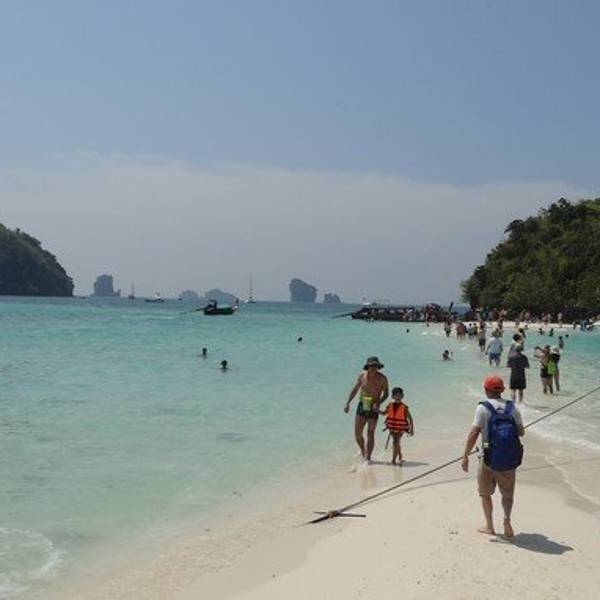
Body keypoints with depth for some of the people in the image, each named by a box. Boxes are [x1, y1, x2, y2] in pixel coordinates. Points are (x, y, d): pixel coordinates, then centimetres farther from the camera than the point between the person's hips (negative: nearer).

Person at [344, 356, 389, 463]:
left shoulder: (382, 378, -8)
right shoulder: (362, 376, 0)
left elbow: (386, 394, -4)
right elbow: (354, 390, 10)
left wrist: (378, 403, -22)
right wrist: (348, 403, 3)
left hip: (373, 409, -3)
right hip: (362, 407, 3)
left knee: (370, 434, -1)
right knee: (357, 434, 1)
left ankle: (368, 458, 9)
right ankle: (363, 450, 29)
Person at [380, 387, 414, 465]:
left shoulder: (404, 407, -14)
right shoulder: (390, 406, -2)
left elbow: (410, 418, -9)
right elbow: (384, 413, 12)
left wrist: (412, 429, -12)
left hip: (401, 428, -5)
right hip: (392, 428, 5)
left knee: (396, 442, -14)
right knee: (396, 443, 16)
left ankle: (393, 460, -10)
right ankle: (400, 458, 35)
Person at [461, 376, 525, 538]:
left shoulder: (483, 408, -10)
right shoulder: (512, 407, 3)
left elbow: (474, 434, -15)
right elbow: (521, 432, 7)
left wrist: (465, 456, -10)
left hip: (489, 459, -3)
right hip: (510, 460, 3)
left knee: (485, 493, 16)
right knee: (508, 493, 18)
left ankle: (489, 526, 20)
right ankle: (507, 519, -3)